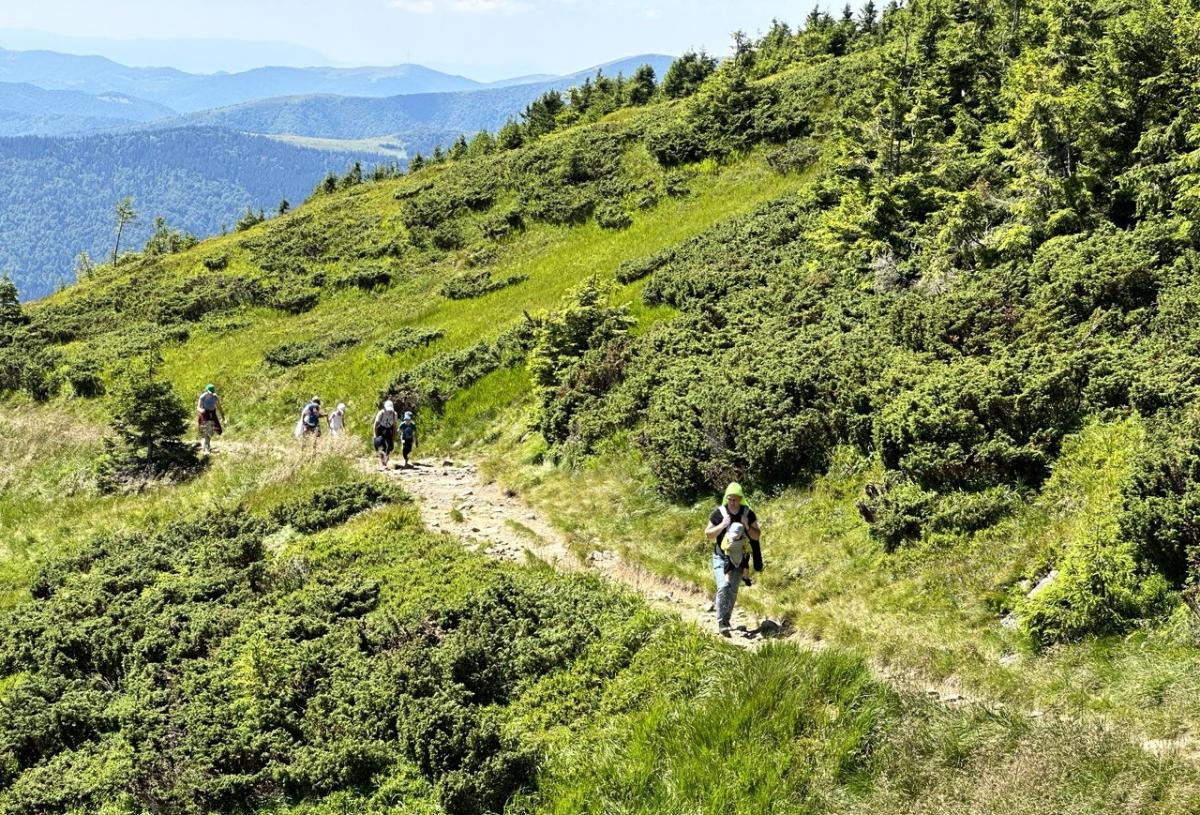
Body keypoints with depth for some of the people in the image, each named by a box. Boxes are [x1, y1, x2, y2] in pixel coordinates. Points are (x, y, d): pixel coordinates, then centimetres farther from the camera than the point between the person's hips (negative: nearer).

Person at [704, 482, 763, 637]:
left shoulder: (748, 514, -5)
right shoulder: (719, 513, -9)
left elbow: (757, 536, 0)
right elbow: (708, 535, -6)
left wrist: (747, 527, -18)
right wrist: (722, 525, -20)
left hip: (739, 558, 2)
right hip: (721, 557, -2)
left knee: (733, 590, 6)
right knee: (723, 587, -18)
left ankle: (726, 620, 22)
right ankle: (721, 623, -17)